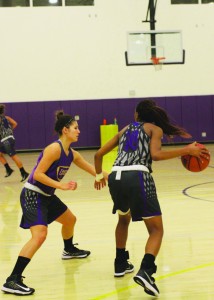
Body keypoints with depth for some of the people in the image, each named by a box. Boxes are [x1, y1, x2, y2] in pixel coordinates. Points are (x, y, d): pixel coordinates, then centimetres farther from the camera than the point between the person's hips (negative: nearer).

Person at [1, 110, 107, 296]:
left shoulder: (72, 154, 7)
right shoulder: (54, 148, -20)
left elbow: (93, 170, 18)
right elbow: (38, 174, -23)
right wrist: (61, 186, -27)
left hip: (46, 196, 10)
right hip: (32, 195, -10)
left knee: (70, 219, 28)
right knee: (40, 234, -25)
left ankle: (69, 250, 60)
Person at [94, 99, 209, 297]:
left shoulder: (125, 129, 27)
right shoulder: (155, 129, 14)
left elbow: (99, 154, 28)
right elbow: (155, 155, -7)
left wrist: (99, 176, 46)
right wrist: (187, 151, -2)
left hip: (115, 178, 5)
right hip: (137, 178, -5)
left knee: (124, 219, 34)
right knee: (156, 230, 0)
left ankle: (121, 264, 38)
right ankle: (145, 271, -24)